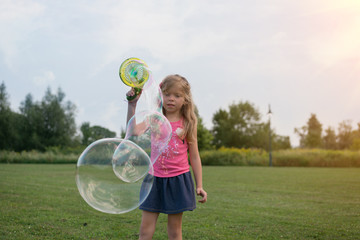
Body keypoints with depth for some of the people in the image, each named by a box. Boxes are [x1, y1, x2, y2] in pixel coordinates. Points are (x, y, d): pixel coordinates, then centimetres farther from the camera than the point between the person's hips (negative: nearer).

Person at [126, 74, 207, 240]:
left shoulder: (188, 124, 0)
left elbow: (194, 157, 4)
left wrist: (199, 186, 1)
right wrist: (132, 105, -24)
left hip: (178, 180, -1)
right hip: (155, 178, 1)